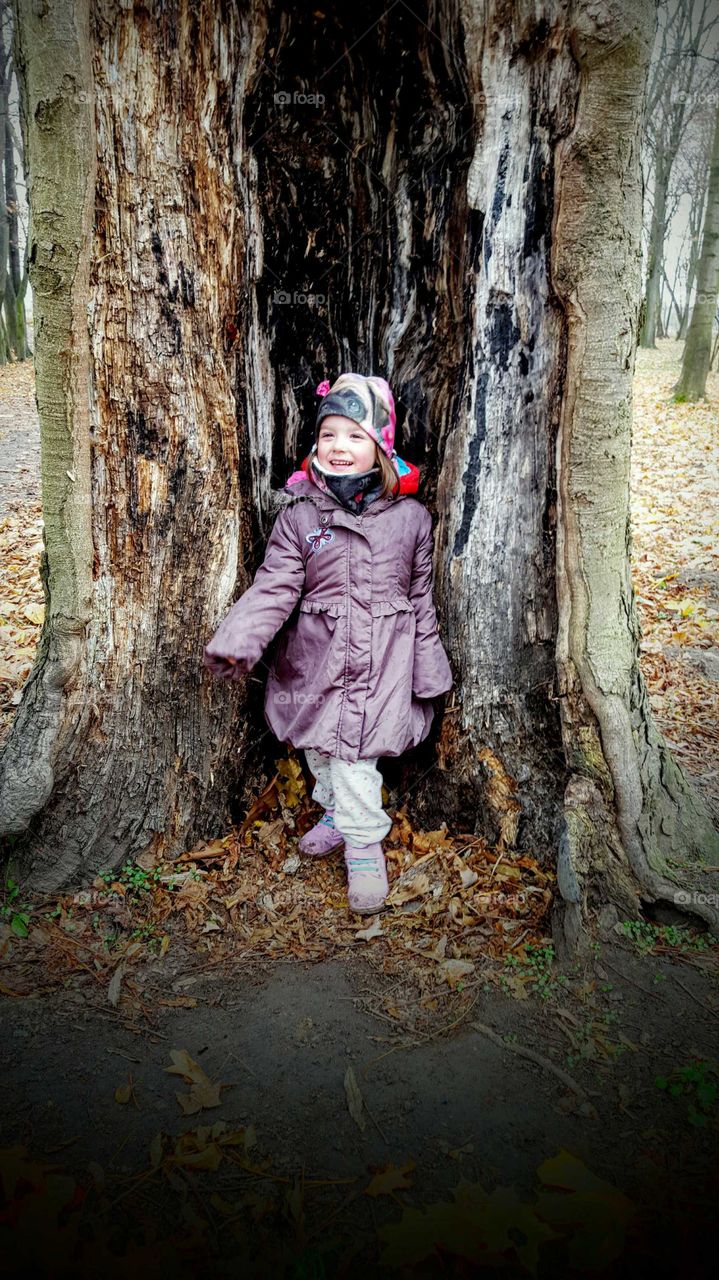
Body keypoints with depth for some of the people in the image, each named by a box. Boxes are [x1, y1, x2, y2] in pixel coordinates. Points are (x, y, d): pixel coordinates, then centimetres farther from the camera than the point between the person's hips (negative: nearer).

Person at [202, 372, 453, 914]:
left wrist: (428, 675, 7)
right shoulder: (299, 515, -3)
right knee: (318, 748, 16)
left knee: (353, 750, -9)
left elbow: (421, 598, 5)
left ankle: (364, 846, 12)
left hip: (381, 661, -2)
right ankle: (338, 813, 44)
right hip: (315, 658, 3)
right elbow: (274, 587, -9)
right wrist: (238, 641, -24)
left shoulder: (411, 517, -2)